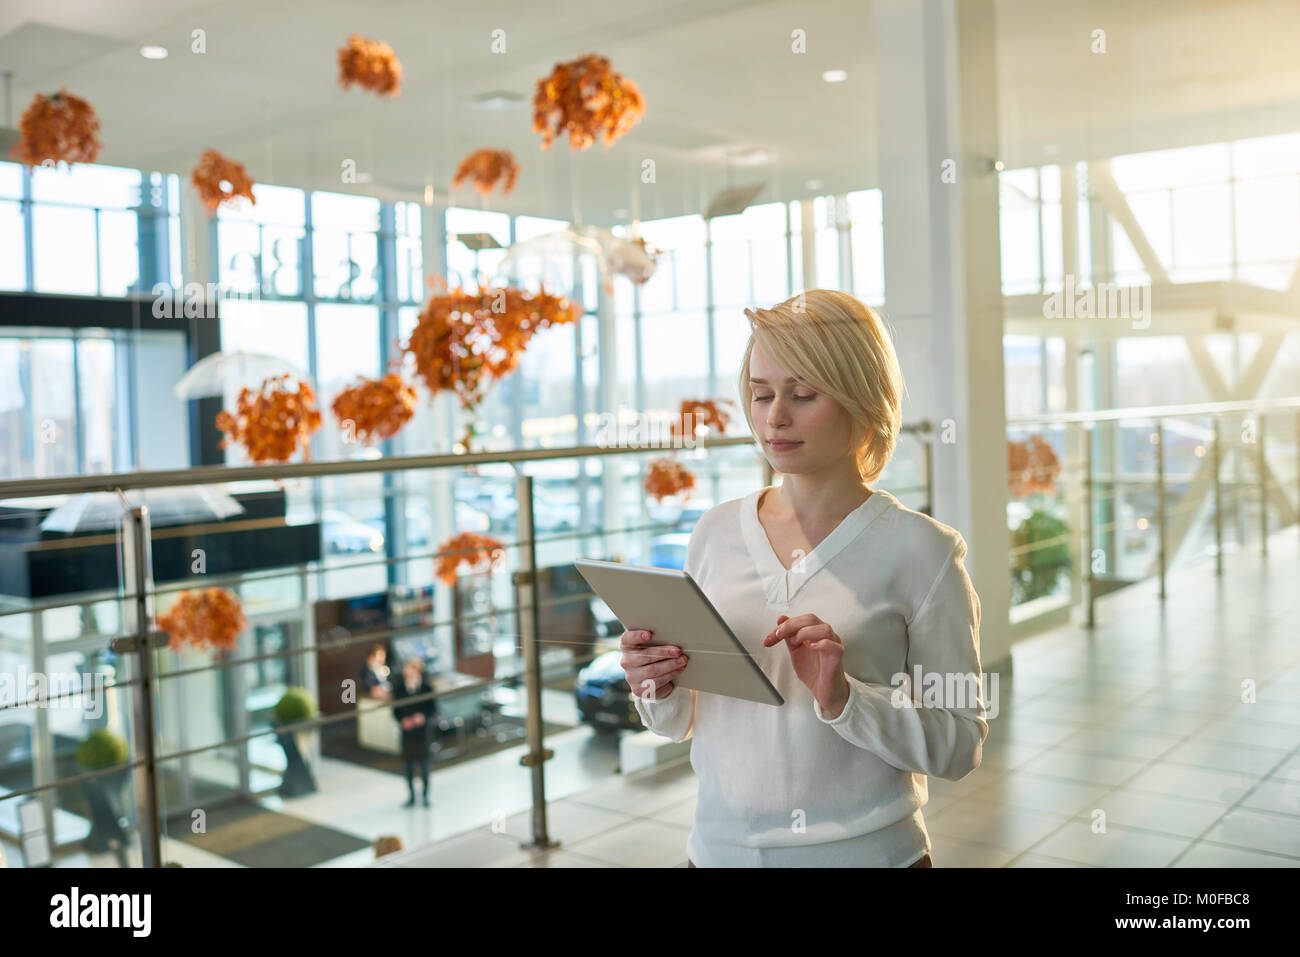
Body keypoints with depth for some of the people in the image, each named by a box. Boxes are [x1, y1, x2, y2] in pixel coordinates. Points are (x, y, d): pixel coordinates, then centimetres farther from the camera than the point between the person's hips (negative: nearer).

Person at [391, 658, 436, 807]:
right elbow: (396, 710, 3)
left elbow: (433, 709, -2)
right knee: (409, 764, 8)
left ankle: (425, 795, 19)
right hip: (407, 730, 2)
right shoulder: (398, 687, -1)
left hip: (423, 731, -2)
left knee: (424, 763, 4)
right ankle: (411, 796, 21)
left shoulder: (427, 687, -7)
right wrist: (403, 721, -14)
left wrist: (423, 717, -20)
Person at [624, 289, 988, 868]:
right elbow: (681, 723, 8)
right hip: (719, 845, 4)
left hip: (864, 851, -3)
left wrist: (843, 698, -24)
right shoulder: (716, 532, -1)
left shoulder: (918, 550, -12)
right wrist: (657, 692, -12)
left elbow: (959, 745, -11)